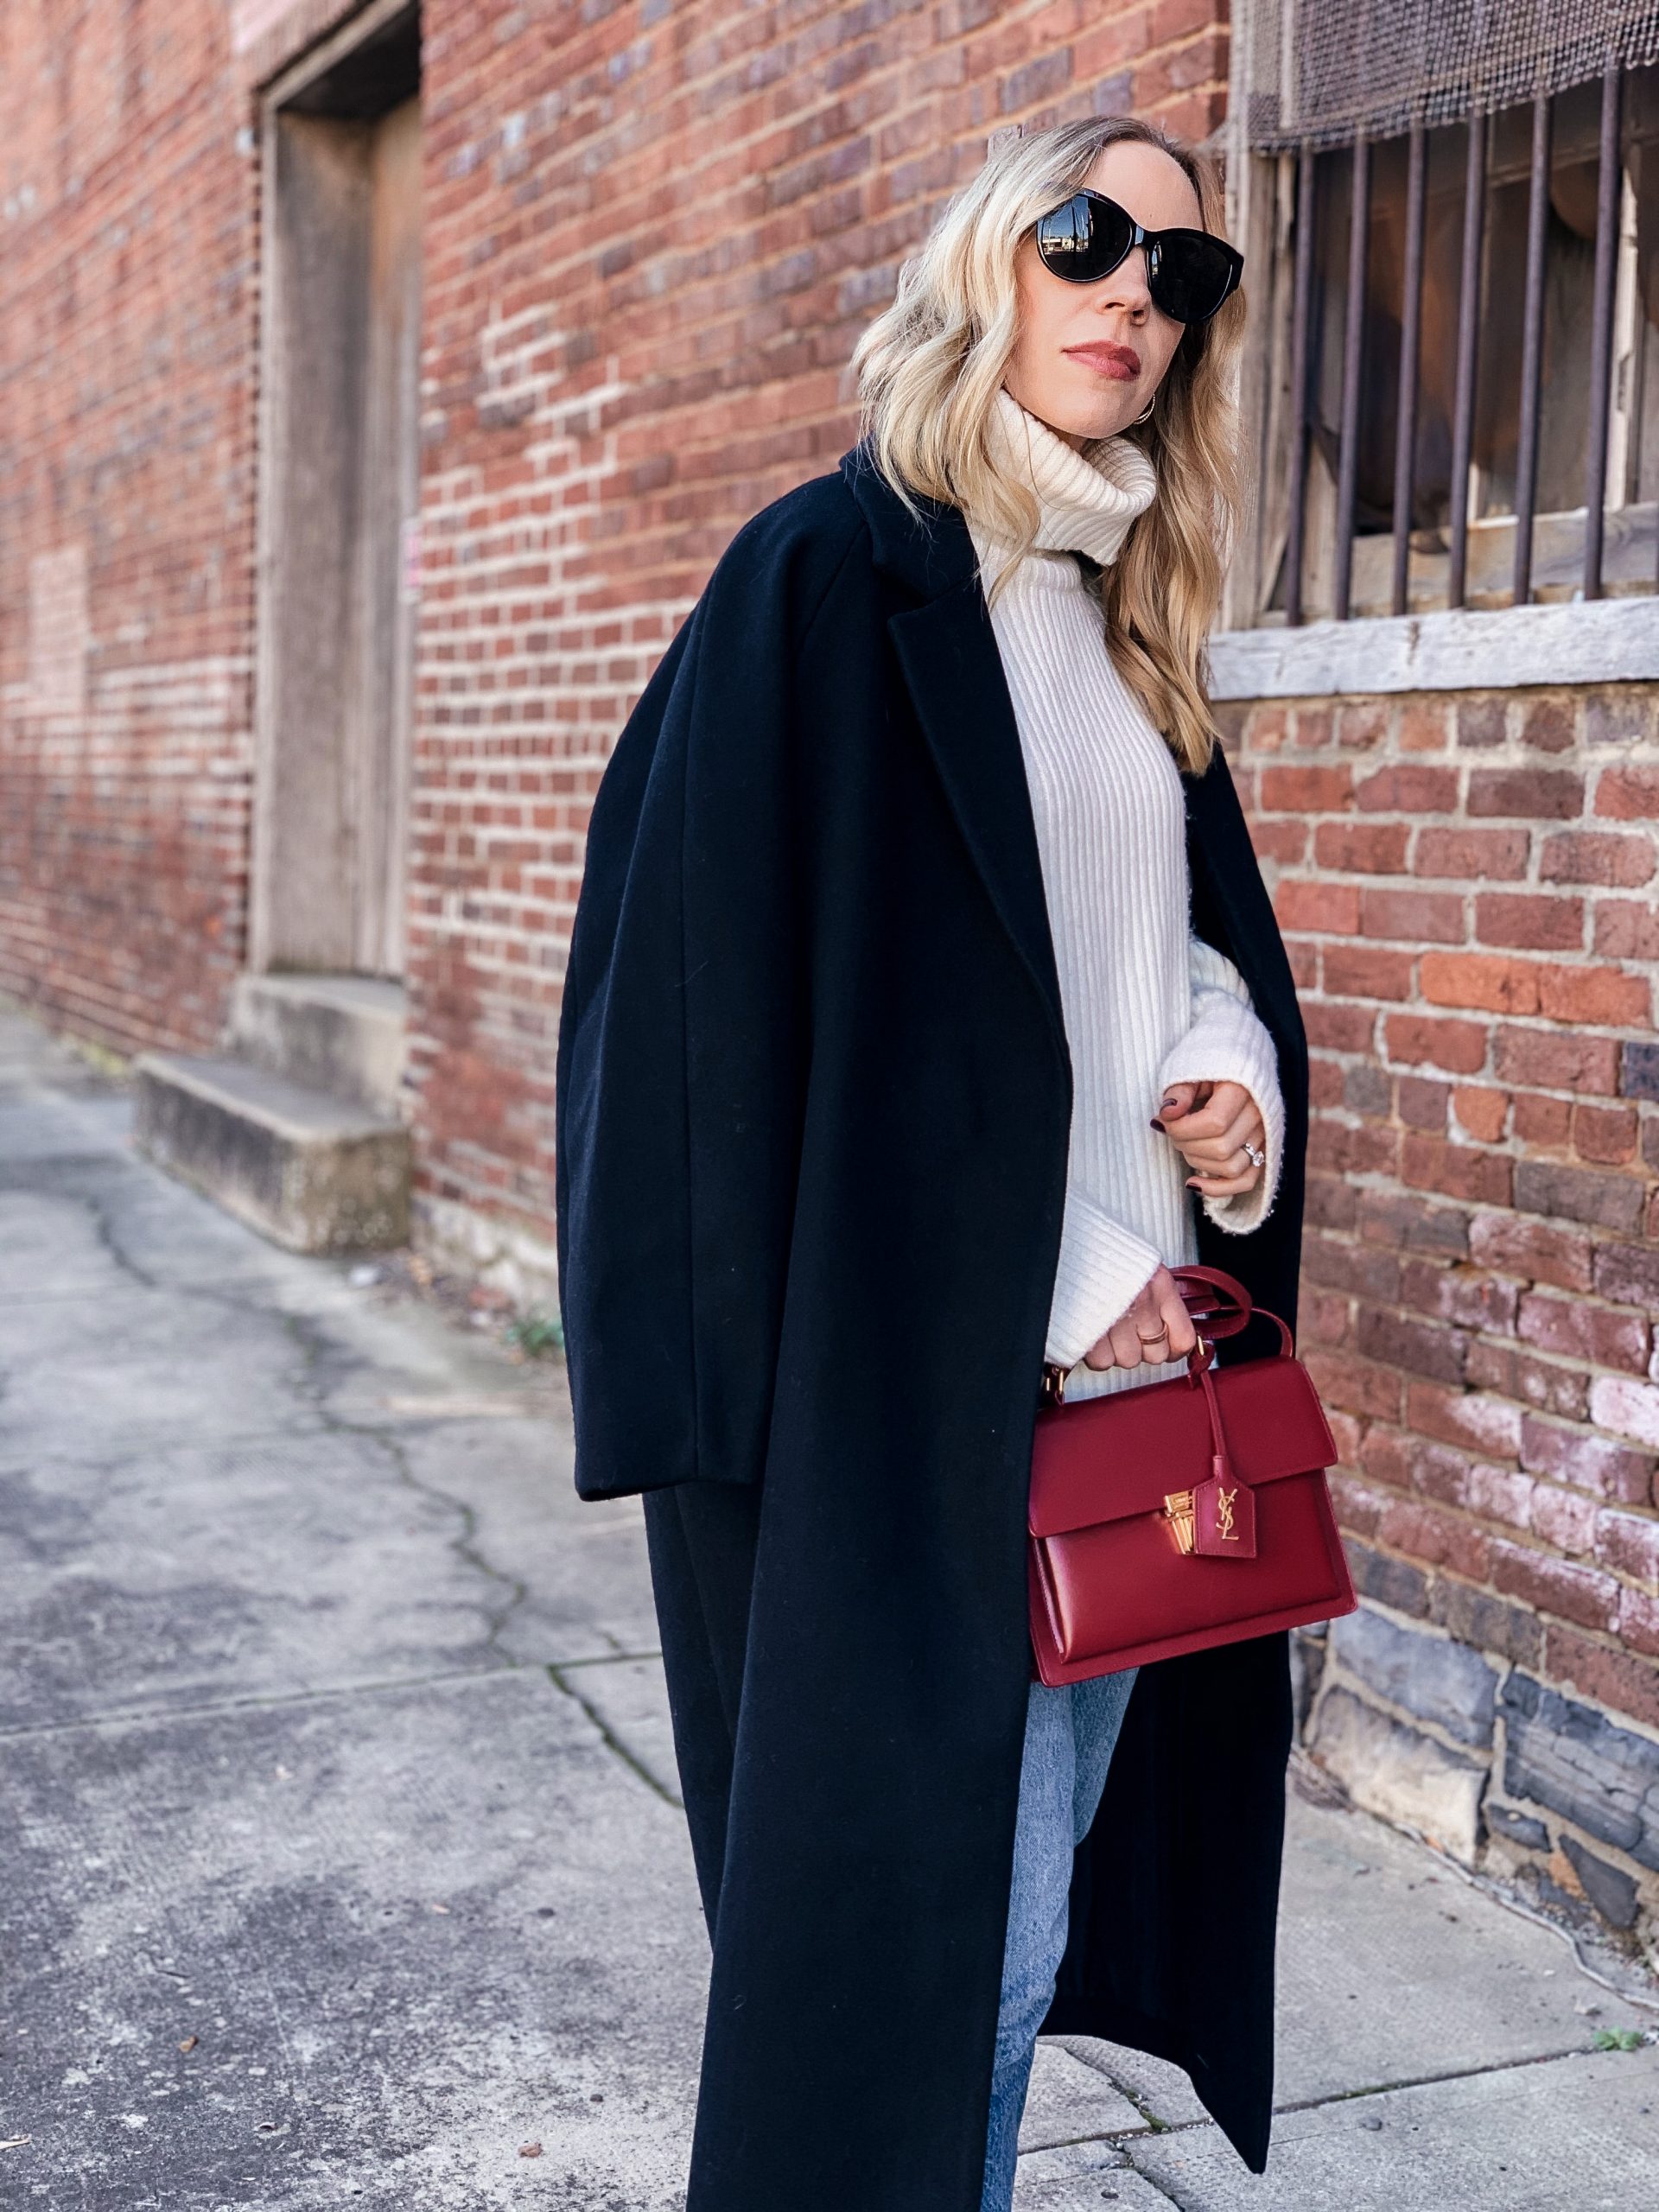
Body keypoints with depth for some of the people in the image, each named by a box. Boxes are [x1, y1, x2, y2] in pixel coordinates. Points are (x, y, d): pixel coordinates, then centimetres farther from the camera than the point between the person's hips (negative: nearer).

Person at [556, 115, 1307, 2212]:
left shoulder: (1135, 630, 15)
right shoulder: (834, 573, -8)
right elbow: (728, 984, -15)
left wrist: (1240, 1078, 1)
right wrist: (1046, 1289, -13)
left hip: (1127, 1376, 7)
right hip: (906, 1389, -7)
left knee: (1017, 1933, 16)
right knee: (898, 1911, 0)